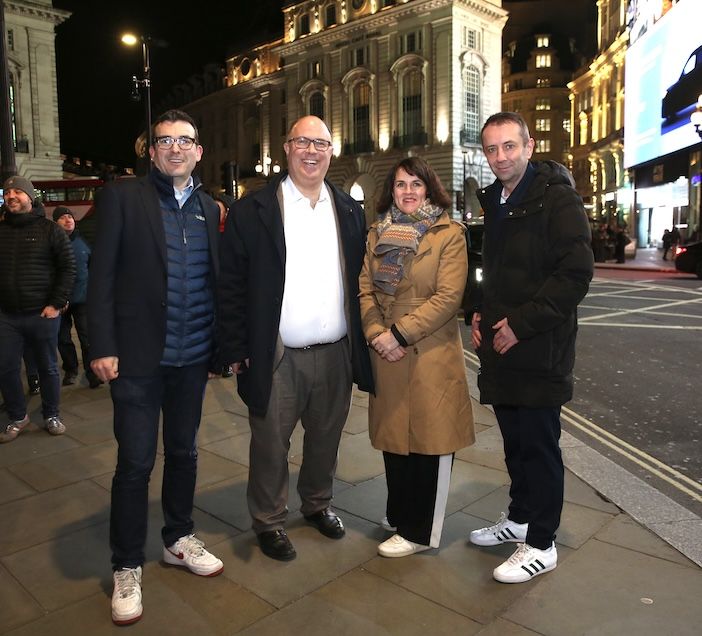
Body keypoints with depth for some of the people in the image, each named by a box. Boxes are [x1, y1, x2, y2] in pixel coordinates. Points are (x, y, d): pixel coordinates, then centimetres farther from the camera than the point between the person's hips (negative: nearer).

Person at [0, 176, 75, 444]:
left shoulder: (50, 230, -1)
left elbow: (68, 268, -4)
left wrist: (56, 304, -10)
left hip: (42, 314, -3)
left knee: (48, 368, 8)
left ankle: (51, 415, 23)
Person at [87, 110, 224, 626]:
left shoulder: (209, 208, 10)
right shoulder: (122, 197, -2)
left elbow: (215, 280, 10)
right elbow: (102, 275, -6)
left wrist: (222, 344, 6)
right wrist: (103, 346, -11)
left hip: (193, 356, 4)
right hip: (138, 356, -4)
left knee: (183, 452, 16)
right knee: (135, 462, 4)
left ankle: (178, 539, 36)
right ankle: (127, 568, 22)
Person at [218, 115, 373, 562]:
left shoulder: (349, 210, 9)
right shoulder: (254, 210, -4)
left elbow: (361, 278, 11)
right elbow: (232, 284, -5)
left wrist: (362, 339, 5)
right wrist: (236, 349, -8)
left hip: (336, 353, 4)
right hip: (277, 357, -3)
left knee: (326, 437, 18)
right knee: (270, 444, 9)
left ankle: (318, 503, 41)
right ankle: (269, 521, 30)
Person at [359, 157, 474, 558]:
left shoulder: (449, 235, -4)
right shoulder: (377, 235, 11)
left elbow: (449, 296, -13)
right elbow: (365, 290, 6)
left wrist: (400, 333, -16)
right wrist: (377, 334, -10)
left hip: (431, 355, -4)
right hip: (387, 357, 5)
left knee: (430, 442, 4)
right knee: (393, 436, 14)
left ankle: (419, 531, 19)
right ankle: (399, 514, 34)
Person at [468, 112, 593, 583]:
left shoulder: (557, 198, -10)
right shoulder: (496, 202, 15)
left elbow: (576, 274, -18)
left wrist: (521, 324, -18)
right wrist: (481, 315, 9)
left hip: (540, 350, -7)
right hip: (500, 348, 7)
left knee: (539, 446, 3)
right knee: (515, 442, 18)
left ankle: (541, 545, 18)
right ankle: (520, 518, 35)